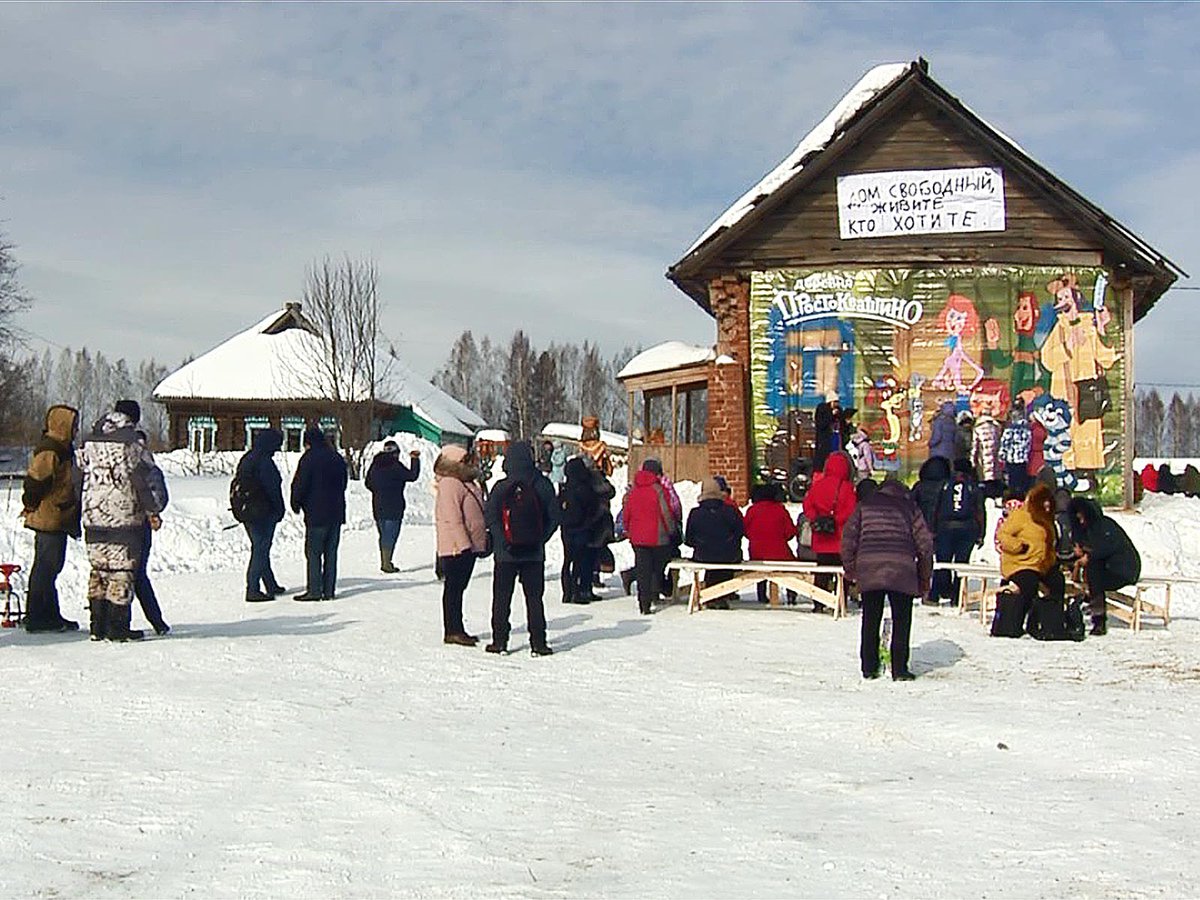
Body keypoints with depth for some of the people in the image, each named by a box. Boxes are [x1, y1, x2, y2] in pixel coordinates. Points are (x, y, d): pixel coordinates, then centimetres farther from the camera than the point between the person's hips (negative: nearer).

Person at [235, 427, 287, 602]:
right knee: (260, 550, -4)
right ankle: (253, 590, -4)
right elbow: (272, 489, -17)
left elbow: (237, 484, 18)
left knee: (261, 549, 18)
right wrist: (280, 510, -5)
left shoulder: (245, 459, 12)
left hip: (247, 513, 10)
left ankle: (271, 586, 29)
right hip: (263, 514, -10)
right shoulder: (264, 462, -18)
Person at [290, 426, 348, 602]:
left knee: (313, 552, -2)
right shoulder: (337, 458, 11)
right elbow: (343, 483, 20)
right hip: (336, 512, 6)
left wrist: (296, 504, 6)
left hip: (316, 514, -6)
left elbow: (299, 484, -10)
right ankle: (329, 590, 10)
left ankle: (314, 590, -4)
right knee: (331, 552, 9)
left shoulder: (309, 458, -10)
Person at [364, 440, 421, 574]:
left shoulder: (375, 465, 8)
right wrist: (415, 459, -2)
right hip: (393, 507, -7)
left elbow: (368, 483, 16)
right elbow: (412, 475, -11)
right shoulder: (395, 466, -14)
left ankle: (384, 563, 21)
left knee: (383, 535, 15)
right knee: (390, 535, -4)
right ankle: (387, 564, -5)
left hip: (378, 506, 7)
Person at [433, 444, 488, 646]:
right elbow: (452, 518, -21)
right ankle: (452, 631, -2)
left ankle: (456, 629, 21)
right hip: (456, 546, -10)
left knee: (459, 587, 14)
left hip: (469, 544, 10)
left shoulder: (466, 482, 17)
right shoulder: (449, 485, -15)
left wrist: (481, 541, 23)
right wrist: (464, 543, -23)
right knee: (453, 587, -5)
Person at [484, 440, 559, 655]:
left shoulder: (501, 487, -9)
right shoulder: (543, 485, -3)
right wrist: (540, 539, 5)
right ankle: (538, 642, 6)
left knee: (501, 597, 9)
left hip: (506, 553, -2)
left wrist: (502, 541, -6)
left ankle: (500, 640, 9)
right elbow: (553, 517, -1)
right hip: (535, 553, 2)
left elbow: (490, 516, -13)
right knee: (534, 597, 8)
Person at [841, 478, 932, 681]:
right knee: (901, 621, 7)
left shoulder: (865, 506, 18)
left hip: (868, 569, 1)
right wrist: (925, 577, 19)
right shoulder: (909, 508, 16)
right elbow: (925, 543, 12)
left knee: (870, 621, 10)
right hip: (901, 571, -1)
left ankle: (869, 668, 11)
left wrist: (849, 566, 17)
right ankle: (899, 669, 4)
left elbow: (848, 537, 8)